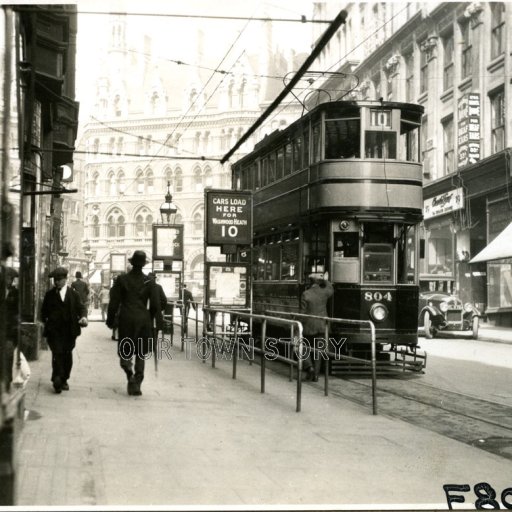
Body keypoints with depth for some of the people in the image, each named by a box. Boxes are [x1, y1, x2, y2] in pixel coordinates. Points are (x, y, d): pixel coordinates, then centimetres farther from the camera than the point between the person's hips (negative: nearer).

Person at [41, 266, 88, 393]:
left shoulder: (74, 294, 7)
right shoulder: (49, 294, 9)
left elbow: (81, 307, 4)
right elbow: (44, 311, 16)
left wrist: (83, 317, -15)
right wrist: (46, 321, 3)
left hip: (69, 330, 1)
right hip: (54, 330, -1)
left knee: (67, 355, 8)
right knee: (57, 353, -14)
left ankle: (64, 380, 21)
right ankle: (57, 379, -16)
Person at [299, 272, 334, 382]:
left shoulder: (305, 294, -13)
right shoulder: (324, 292, -2)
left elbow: (303, 312, -12)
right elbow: (331, 290, 24)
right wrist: (326, 280, 38)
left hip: (309, 326, -3)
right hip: (321, 326, 3)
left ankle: (309, 367, -8)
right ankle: (315, 374, 10)